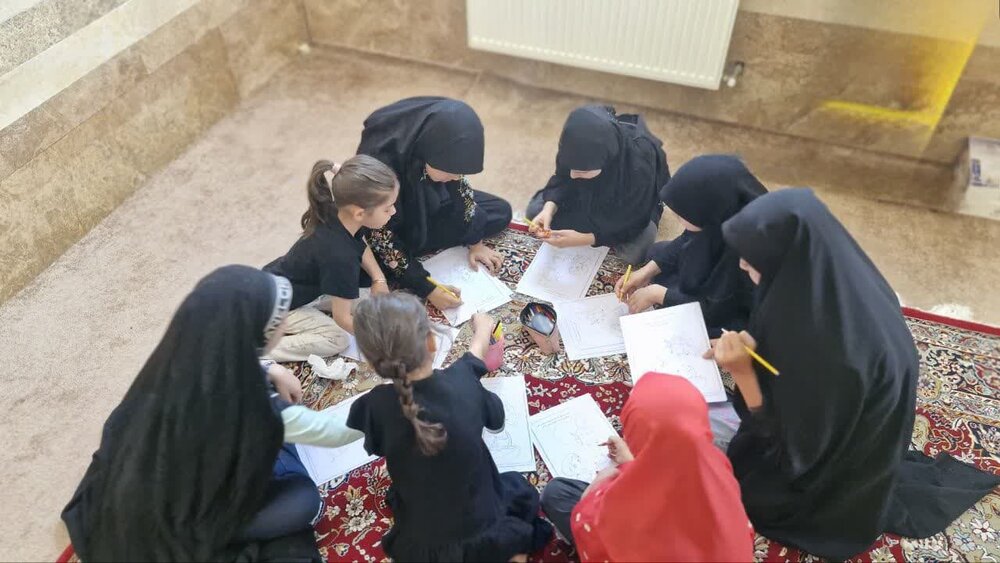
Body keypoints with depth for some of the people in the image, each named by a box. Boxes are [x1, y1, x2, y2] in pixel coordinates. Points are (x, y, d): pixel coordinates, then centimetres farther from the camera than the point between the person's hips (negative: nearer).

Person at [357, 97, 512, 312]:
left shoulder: (436, 147, -26)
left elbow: (459, 187, -7)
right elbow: (380, 236, -31)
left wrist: (474, 242, -4)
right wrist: (427, 289, -30)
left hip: (429, 204, 5)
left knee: (501, 212, 0)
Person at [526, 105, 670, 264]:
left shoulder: (638, 167, -43)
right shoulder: (580, 142, -32)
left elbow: (631, 224, -30)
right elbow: (562, 179, -13)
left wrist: (583, 239, -39)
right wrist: (549, 208, -32)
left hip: (629, 206, -3)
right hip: (592, 193, 3)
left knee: (634, 251, -28)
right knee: (534, 210, -9)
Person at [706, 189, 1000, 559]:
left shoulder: (828, 349, -41)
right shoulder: (837, 281, -17)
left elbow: (791, 449, -26)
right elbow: (794, 358, 3)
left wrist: (743, 373, -32)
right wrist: (750, 350, -11)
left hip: (830, 471, -7)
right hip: (846, 437, 7)